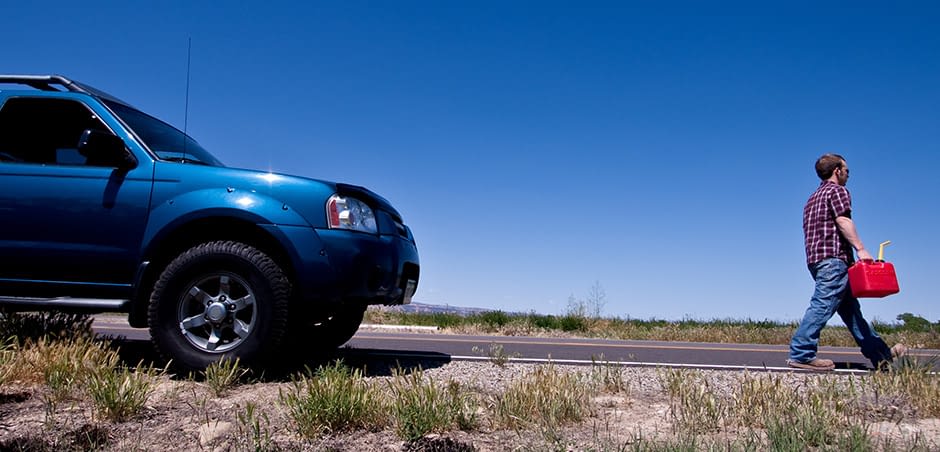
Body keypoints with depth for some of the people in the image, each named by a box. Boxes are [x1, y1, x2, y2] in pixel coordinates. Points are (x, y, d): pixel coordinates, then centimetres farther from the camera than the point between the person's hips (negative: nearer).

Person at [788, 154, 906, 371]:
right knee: (823, 304, -15)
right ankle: (801, 354, -21)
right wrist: (860, 248, -19)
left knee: (850, 308, 12)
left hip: (816, 259, 10)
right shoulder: (837, 190, 1)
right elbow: (843, 220, -15)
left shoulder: (814, 198, 26)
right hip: (834, 257, -10)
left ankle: (880, 354, 20)